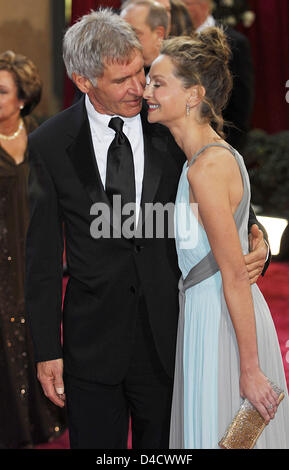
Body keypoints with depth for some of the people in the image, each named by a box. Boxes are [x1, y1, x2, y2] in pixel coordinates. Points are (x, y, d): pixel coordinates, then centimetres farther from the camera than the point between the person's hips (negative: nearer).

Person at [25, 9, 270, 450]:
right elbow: (42, 253, -1)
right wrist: (47, 350, -2)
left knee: (162, 446, 14)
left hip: (167, 333, 1)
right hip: (92, 342, 0)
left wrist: (255, 237, -13)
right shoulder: (50, 144, -5)